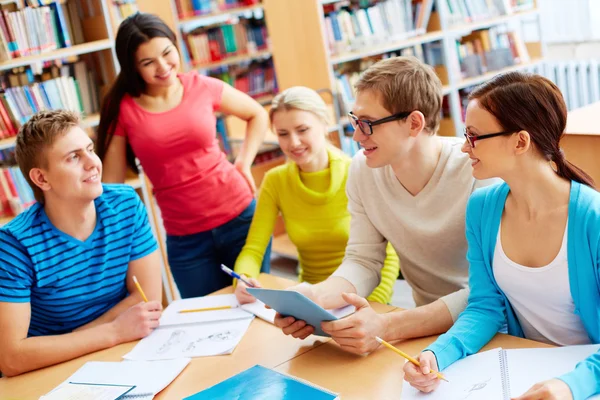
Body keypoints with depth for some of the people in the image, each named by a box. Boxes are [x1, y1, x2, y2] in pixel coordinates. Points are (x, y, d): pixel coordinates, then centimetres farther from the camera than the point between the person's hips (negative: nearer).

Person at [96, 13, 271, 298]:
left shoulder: (202, 87, -4)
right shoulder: (123, 109, -6)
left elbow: (258, 115, 12)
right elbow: (111, 182, -3)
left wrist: (244, 164, 1)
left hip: (240, 216, 1)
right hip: (185, 238, 0)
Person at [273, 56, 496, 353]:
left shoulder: (477, 172, -20)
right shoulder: (363, 169, -5)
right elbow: (363, 261, 0)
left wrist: (386, 327, -34)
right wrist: (317, 297, -21)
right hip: (427, 320, 4)